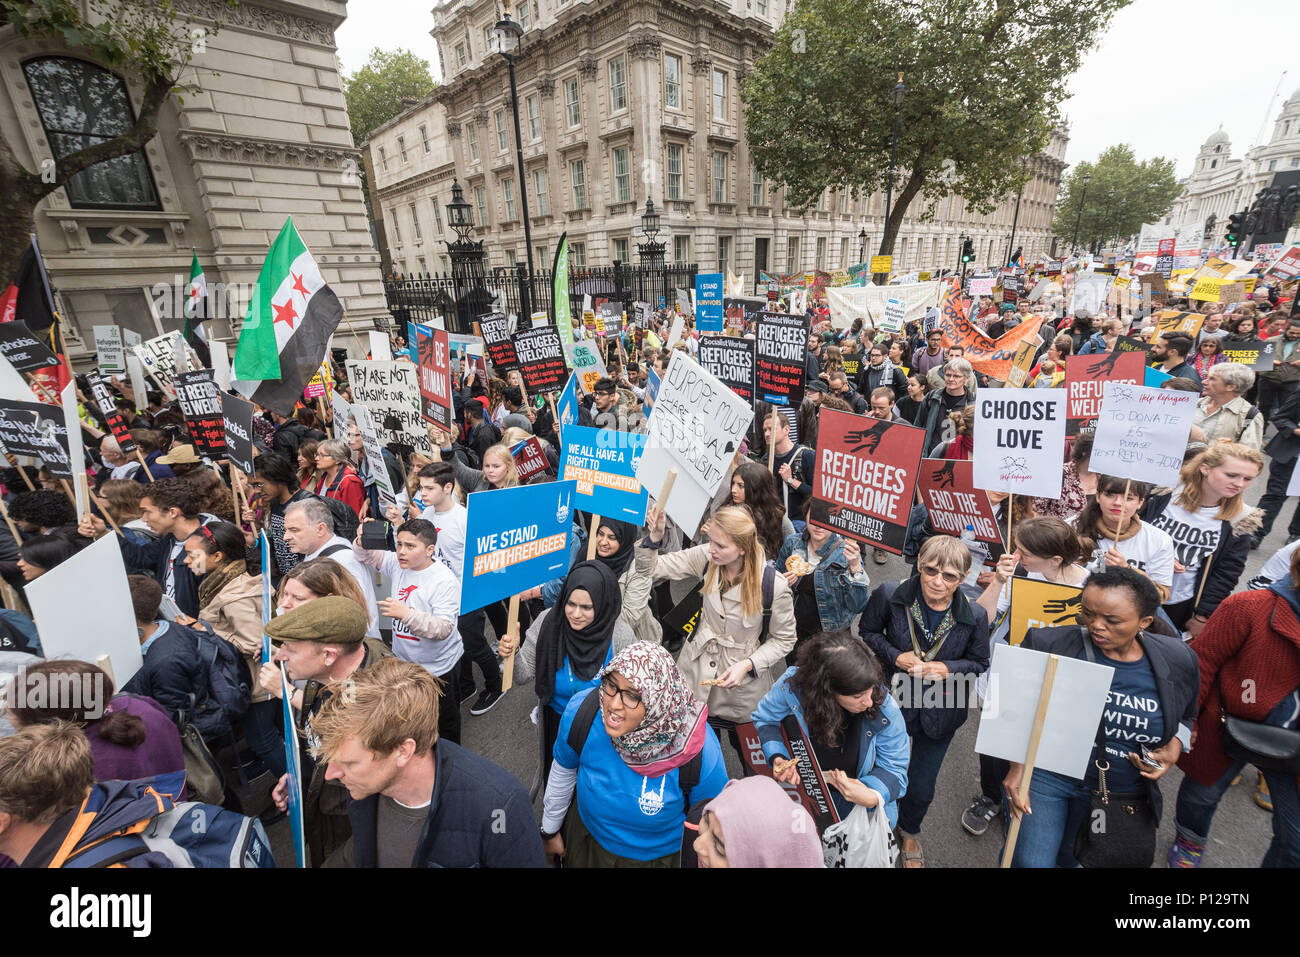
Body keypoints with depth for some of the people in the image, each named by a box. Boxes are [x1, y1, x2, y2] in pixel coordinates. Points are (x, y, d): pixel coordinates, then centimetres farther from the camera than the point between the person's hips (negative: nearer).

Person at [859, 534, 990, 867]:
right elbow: (867, 631, -6)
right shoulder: (889, 596, -24)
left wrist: (948, 669, -21)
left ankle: (909, 831, 56)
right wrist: (895, 655, -21)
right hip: (891, 702, 0)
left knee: (922, 786, 21)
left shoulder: (974, 616, -19)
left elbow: (979, 662, -3)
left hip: (939, 711, 1)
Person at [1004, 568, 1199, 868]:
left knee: (1069, 859, 18)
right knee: (1031, 861, -5)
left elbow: (1188, 716, 14)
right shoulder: (1049, 644, -18)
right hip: (1044, 773, -2)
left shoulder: (1177, 660, -8)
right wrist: (1017, 765, -10)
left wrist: (1175, 746, -6)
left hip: (1120, 791, 3)